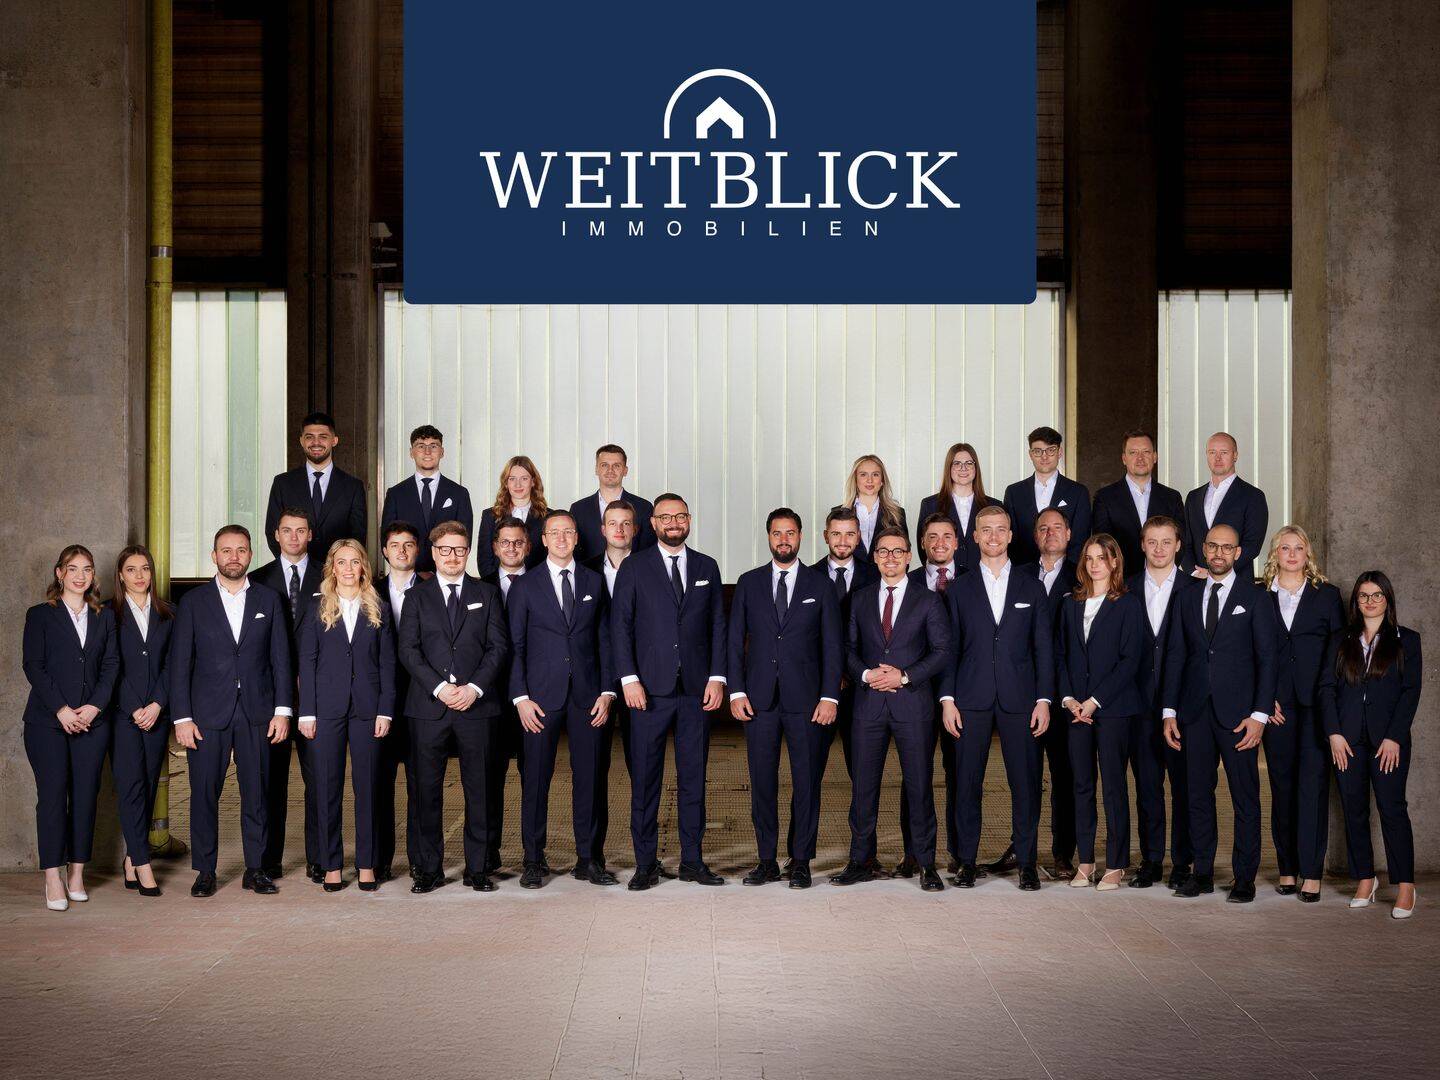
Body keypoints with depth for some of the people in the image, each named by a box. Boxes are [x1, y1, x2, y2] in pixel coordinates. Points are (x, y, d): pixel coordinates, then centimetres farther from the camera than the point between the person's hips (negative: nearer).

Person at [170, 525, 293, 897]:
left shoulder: (268, 600, 9)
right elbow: (180, 664, 2)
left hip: (256, 713, 1)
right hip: (208, 714, -1)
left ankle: (256, 869, 13)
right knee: (204, 793, 1)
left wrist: (283, 710, -1)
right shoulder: (193, 602, 5)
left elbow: (281, 658, 7)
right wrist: (182, 717, -5)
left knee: (256, 793, 4)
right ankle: (205, 871, 11)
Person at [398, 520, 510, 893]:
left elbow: (499, 646, 4)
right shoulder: (417, 596, 10)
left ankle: (478, 868, 9)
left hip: (476, 704, 0)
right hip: (429, 706, 0)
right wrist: (440, 688, -11)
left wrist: (474, 688, -9)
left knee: (478, 788, 2)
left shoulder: (486, 594, 11)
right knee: (427, 789, 1)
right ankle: (430, 868, 9)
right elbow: (408, 650, 1)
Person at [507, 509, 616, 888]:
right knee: (535, 778, -1)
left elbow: (604, 639, 10)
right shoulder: (524, 586, 5)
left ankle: (587, 859, 12)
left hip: (587, 696, 2)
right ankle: (533, 861, 8)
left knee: (588, 777, 4)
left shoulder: (594, 582, 11)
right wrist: (520, 697, -6)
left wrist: (606, 691, 2)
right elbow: (515, 646, 2)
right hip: (541, 696, -2)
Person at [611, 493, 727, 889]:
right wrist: (629, 678, -8)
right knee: (645, 778, 0)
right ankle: (646, 864, 7)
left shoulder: (707, 567, 12)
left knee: (694, 778, 6)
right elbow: (620, 626, 0)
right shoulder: (634, 567, 4)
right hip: (650, 689, -2)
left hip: (697, 689, 2)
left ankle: (692, 860, 14)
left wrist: (717, 677, 1)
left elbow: (718, 625, 10)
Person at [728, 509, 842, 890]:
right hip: (759, 699, 1)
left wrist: (829, 696, -4)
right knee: (762, 782, 4)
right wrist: (736, 691, -1)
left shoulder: (820, 585, 6)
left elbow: (832, 645, 4)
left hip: (805, 699, -1)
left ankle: (801, 861, 10)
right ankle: (766, 860, 12)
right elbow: (735, 641, 8)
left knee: (806, 781, 1)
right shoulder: (749, 583, 9)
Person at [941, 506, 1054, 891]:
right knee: (968, 783, 2)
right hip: (972, 699, 0)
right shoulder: (960, 588, 8)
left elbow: (1044, 647, 6)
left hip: (1019, 700, 0)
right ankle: (967, 860, 10)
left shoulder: (1031, 587, 9)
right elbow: (949, 647, 6)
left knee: (1025, 783, 0)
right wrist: (947, 699, -2)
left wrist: (1044, 699, -1)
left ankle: (1027, 862, 9)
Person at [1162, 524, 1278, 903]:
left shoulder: (1255, 598, 1)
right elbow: (1175, 655, 11)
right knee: (1198, 794, 7)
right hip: (1195, 712, 4)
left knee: (1245, 797, 0)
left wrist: (1260, 715, -11)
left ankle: (1244, 878, 6)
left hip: (1237, 713, -3)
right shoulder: (1189, 598, 12)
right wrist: (1170, 711, 4)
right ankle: (1202, 873, 14)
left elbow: (1266, 658, -3)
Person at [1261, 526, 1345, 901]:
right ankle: (1287, 868, 11)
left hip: (1316, 704, -1)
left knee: (1313, 783, -7)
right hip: (1276, 705, 1)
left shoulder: (1327, 595, 8)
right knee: (1282, 784, 5)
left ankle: (1311, 872, -6)